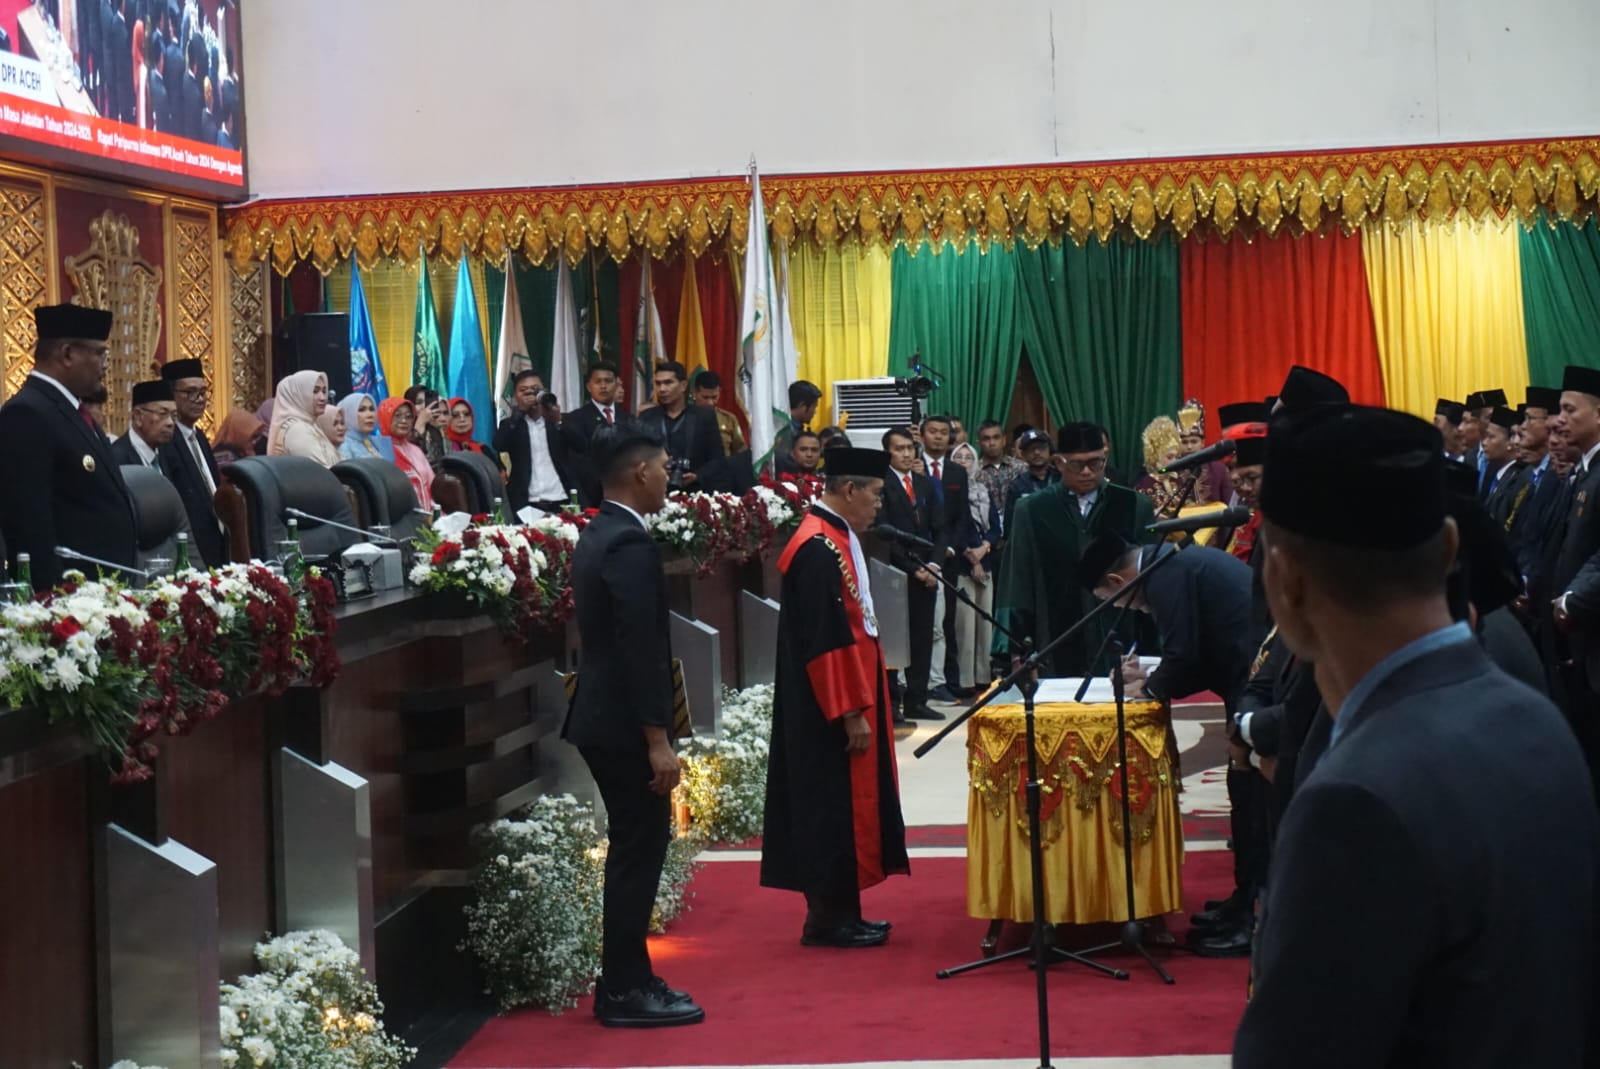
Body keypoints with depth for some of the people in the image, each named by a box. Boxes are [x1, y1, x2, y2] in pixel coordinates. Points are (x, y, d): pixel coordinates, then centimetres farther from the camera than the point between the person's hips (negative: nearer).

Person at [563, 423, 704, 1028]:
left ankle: (624, 980, 23)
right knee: (639, 853, -2)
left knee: (632, 851, 16)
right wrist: (658, 739, -22)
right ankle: (625, 992, 4)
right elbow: (641, 648, -23)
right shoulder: (631, 544, -18)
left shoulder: (597, 536, 13)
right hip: (627, 726, -10)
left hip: (603, 718, 10)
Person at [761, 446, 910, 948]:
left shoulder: (838, 539, 11)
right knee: (834, 807, -3)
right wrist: (852, 712, -22)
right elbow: (825, 640, -24)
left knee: (847, 807, 14)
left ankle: (840, 913, 21)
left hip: (848, 698, 10)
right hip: (832, 713, -10)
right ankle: (828, 918, 6)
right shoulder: (818, 550, -20)